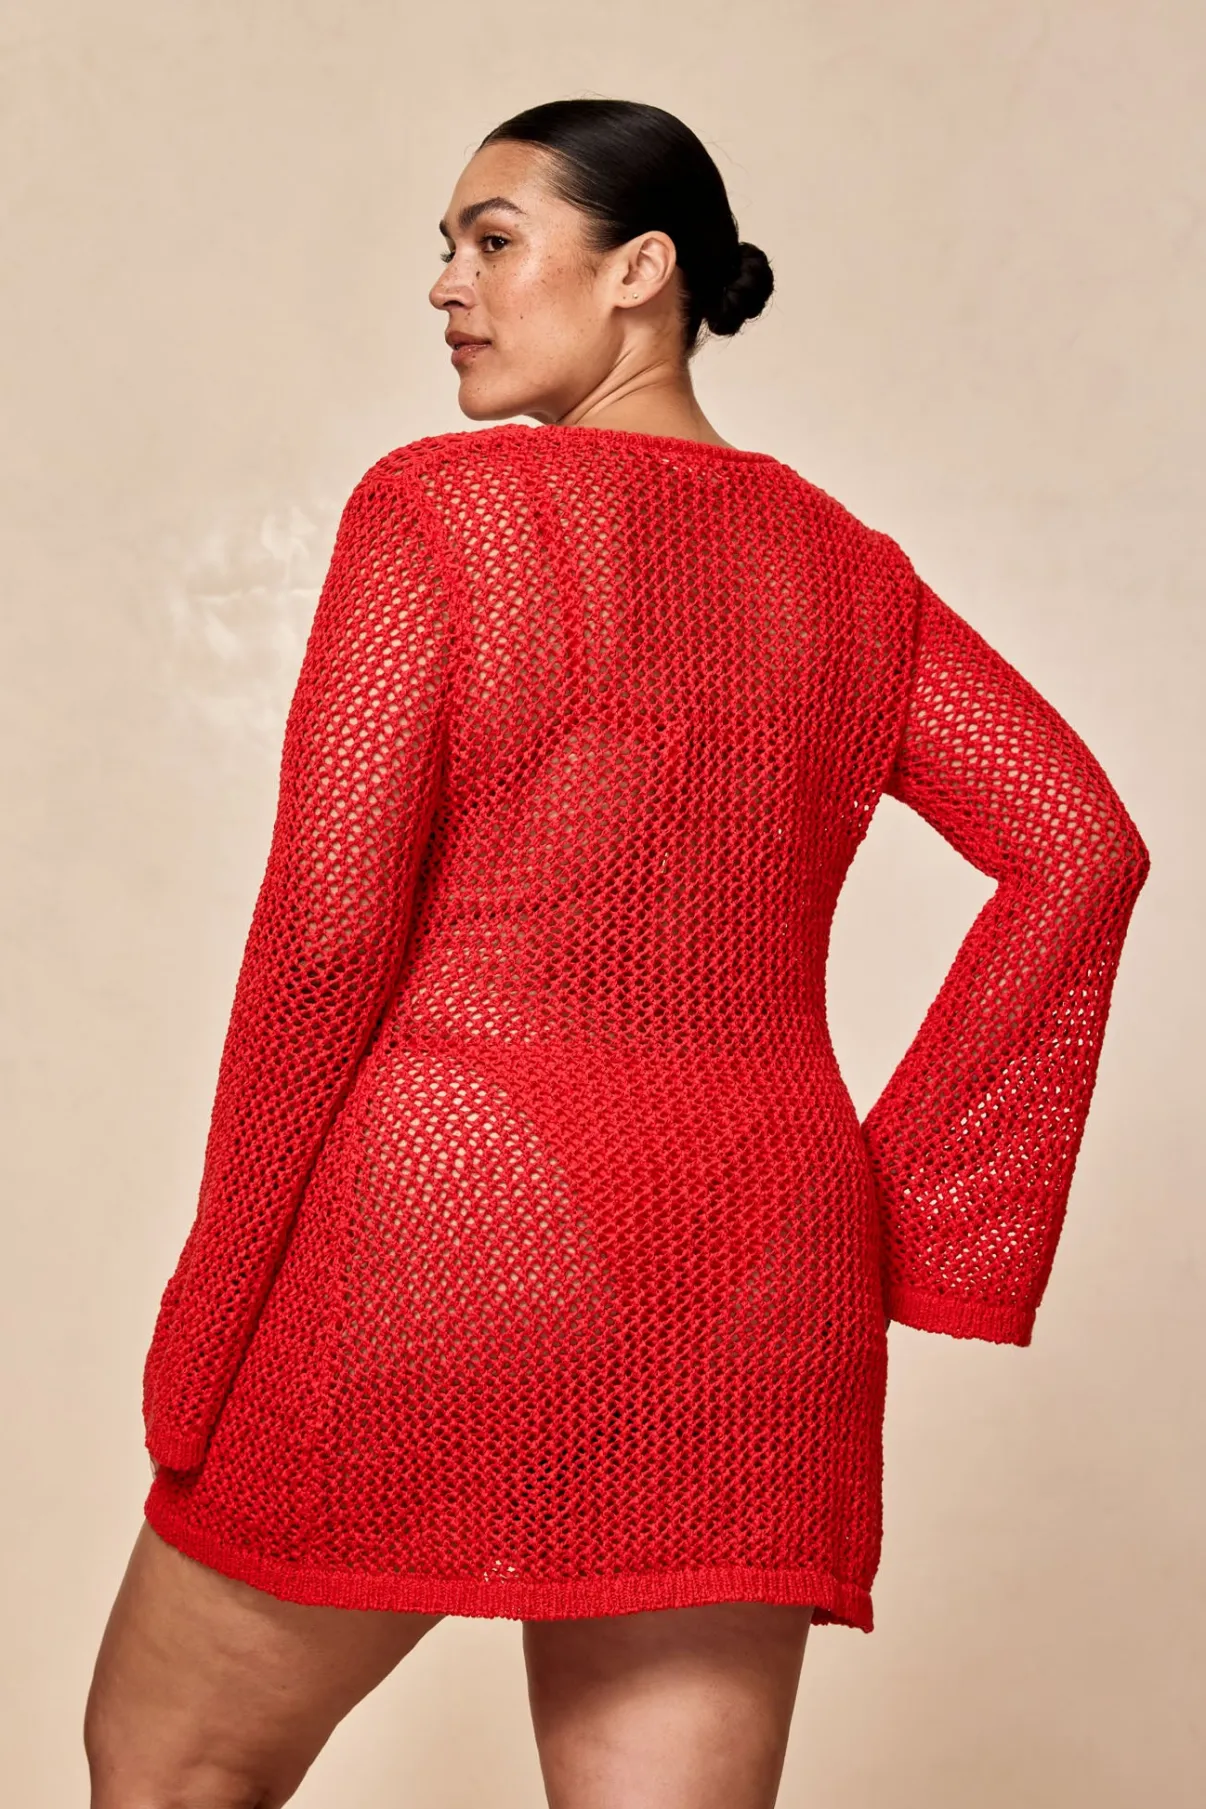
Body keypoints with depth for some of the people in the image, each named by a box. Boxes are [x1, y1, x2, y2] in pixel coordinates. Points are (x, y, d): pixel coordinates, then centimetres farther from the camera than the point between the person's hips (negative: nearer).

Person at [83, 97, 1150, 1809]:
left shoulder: (437, 506, -3)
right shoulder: (851, 573, 12)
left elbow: (331, 913, -10)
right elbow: (1080, 846, 3)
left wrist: (224, 1298, -2)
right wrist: (903, 1217, 4)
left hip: (439, 1226, -4)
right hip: (754, 1283, 5)